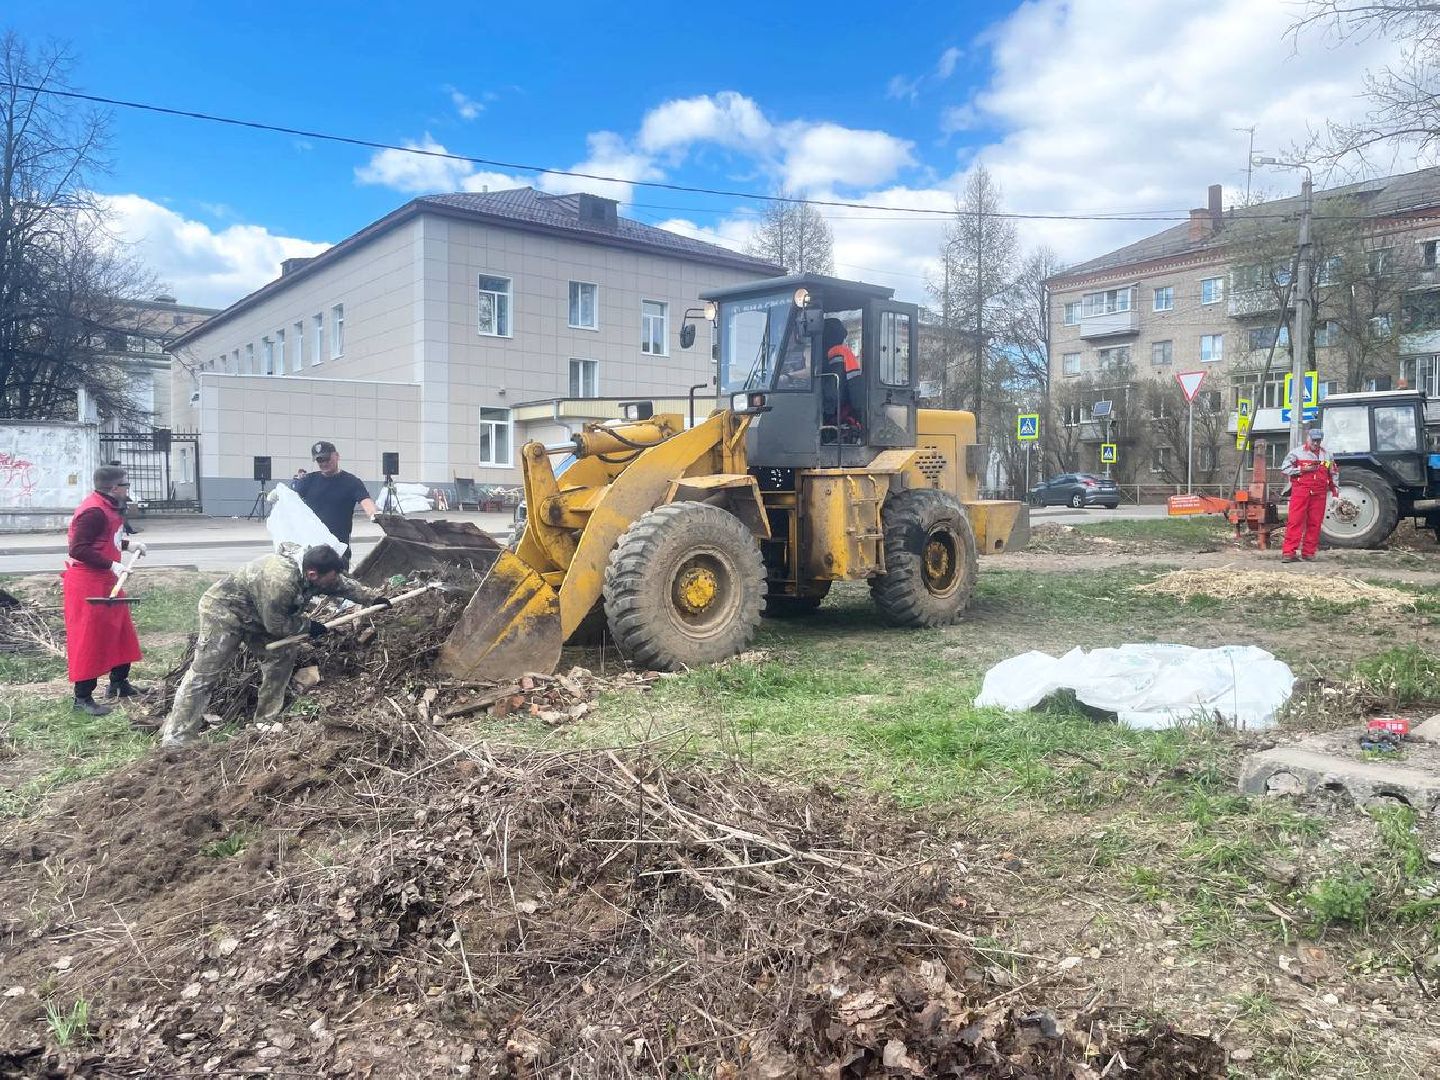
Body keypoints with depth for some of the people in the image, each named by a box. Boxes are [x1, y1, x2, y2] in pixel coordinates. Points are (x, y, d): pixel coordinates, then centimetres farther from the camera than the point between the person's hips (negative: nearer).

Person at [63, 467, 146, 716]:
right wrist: (111, 565, -26)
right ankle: (83, 697, 4)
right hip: (87, 583, -10)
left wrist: (128, 544, 11)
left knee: (120, 630, 18)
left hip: (104, 579, 11)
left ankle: (119, 682, 32)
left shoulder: (108, 507, 9)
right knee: (89, 638, -4)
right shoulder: (93, 511, -22)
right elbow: (78, 548, -25)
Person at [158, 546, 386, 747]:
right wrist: (308, 625, -15)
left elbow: (345, 584, 7)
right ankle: (175, 741, -7)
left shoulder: (318, 572, -12)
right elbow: (276, 625, -28)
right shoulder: (279, 580, -38)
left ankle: (266, 722, 14)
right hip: (223, 611, -9)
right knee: (204, 674, -10)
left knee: (282, 656, 4)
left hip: (257, 616, 9)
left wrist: (374, 598, 2)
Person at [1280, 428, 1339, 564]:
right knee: (1295, 521, -9)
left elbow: (1334, 473, 24)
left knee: (1314, 523, 3)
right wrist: (1302, 469, -11)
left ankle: (1308, 552, 9)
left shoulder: (1327, 455, 16)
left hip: (1319, 494, 4)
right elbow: (1284, 468, 0)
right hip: (1300, 491, -4)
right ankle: (1288, 552, -11)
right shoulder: (1297, 452, 4)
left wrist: (1335, 488, 16)